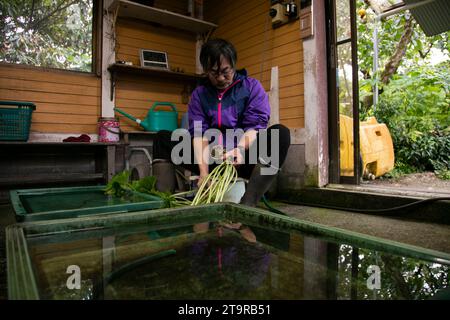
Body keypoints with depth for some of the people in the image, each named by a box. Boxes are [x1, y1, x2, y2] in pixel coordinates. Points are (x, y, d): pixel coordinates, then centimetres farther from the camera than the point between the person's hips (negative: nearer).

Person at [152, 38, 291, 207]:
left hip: (244, 157, -2)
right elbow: (199, 133, -5)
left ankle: (247, 206, -41)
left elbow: (255, 126, -9)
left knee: (279, 133, -29)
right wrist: (203, 171, -22)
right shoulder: (199, 94, 8)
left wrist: (240, 149, -32)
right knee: (163, 139, -5)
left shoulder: (252, 87, 4)